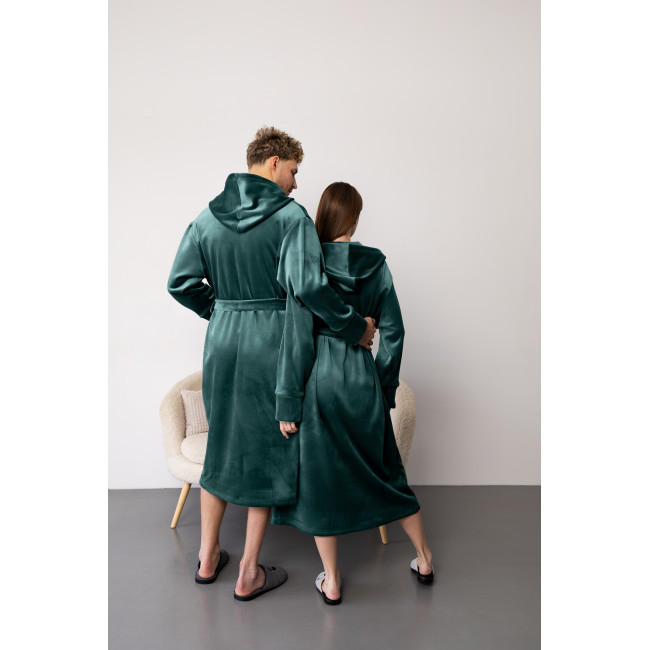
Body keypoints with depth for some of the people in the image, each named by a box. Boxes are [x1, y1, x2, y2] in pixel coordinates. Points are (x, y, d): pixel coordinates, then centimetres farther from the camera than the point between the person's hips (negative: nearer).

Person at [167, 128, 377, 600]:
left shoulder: (208, 217, 6)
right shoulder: (291, 216, -11)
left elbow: (181, 283, 5)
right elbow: (308, 286, -24)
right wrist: (355, 328, -13)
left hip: (222, 344, 5)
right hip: (274, 345, -5)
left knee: (221, 444, 19)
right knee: (268, 452, 9)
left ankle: (208, 558, 33)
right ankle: (250, 574, 22)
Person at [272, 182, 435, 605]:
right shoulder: (376, 264, -1)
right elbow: (394, 332, 1)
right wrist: (385, 388, 12)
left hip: (318, 377, -3)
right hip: (363, 378, 3)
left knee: (319, 475, 12)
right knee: (384, 469, 19)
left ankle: (332, 582, 25)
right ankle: (425, 560, 35)